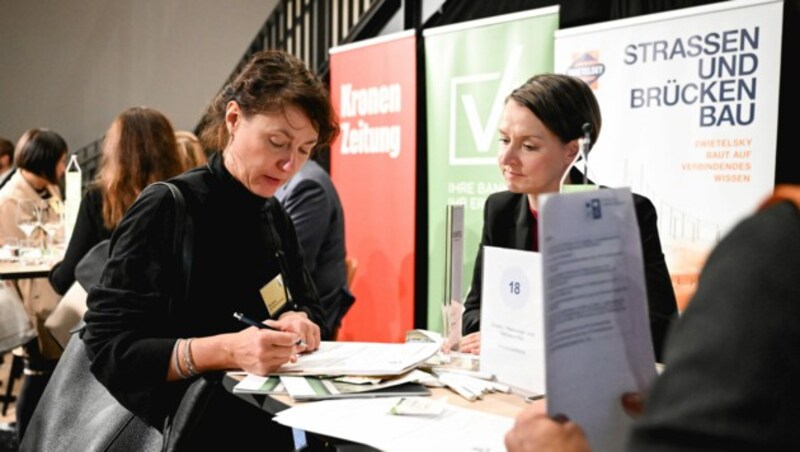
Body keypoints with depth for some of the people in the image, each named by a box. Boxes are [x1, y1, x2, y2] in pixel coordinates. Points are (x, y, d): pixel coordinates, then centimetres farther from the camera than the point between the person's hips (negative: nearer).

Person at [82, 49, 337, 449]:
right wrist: (226, 350, -29)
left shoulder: (275, 216, 11)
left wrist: (298, 324, -6)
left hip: (273, 417, 7)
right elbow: (108, 348, -16)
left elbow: (311, 309, 18)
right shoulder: (165, 209, -11)